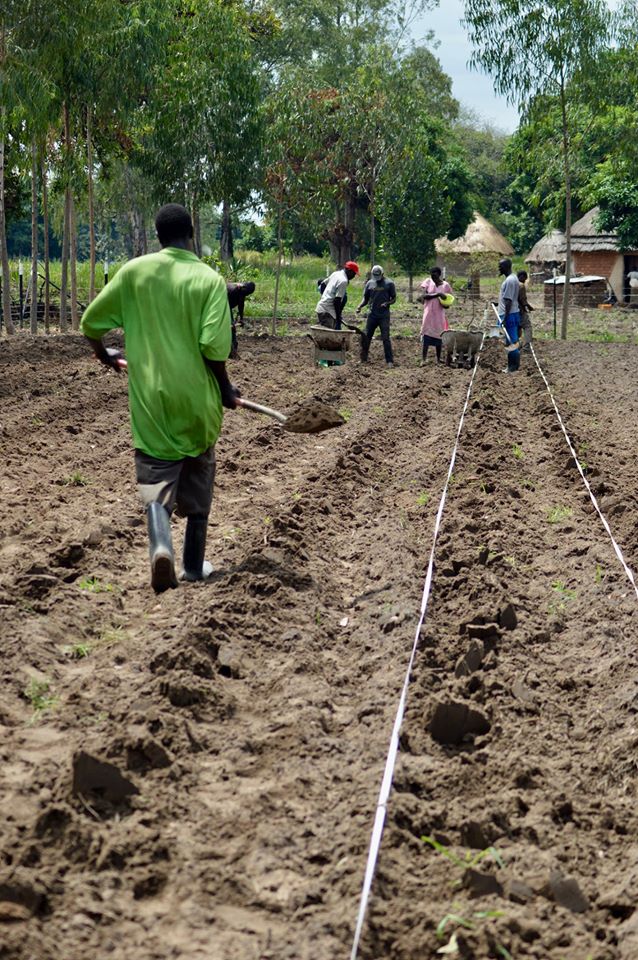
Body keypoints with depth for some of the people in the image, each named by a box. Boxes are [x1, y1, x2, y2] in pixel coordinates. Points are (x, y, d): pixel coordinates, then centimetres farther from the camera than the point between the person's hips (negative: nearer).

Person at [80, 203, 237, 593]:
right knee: (197, 484, 17)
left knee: (157, 476, 9)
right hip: (198, 399, 0)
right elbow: (214, 347, -16)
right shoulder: (209, 279, -8)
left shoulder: (134, 271, -2)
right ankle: (194, 567, 24)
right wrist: (226, 389, 2)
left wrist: (104, 354, 25)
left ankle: (161, 543, -20)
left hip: (151, 398, 0)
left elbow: (91, 322, 4)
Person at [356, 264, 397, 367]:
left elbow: (394, 299, 1)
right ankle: (364, 359, 16)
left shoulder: (389, 284, -3)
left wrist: (387, 303, -19)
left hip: (384, 315, -4)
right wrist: (360, 306, -6)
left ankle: (389, 361, -2)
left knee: (386, 338, -6)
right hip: (372, 315, 4)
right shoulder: (369, 283, 7)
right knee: (366, 337, 4)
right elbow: (365, 298, 13)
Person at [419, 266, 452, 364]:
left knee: (438, 336, 6)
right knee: (426, 336, -5)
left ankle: (438, 359, 14)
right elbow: (423, 296, -13)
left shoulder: (445, 285, 1)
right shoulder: (428, 282, -1)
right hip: (429, 313, -1)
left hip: (440, 314, 1)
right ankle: (423, 359, -4)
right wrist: (437, 294, -23)